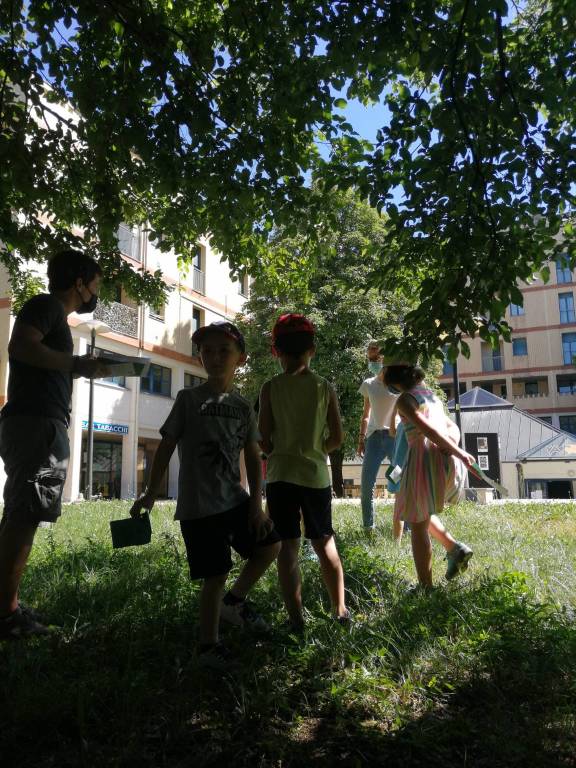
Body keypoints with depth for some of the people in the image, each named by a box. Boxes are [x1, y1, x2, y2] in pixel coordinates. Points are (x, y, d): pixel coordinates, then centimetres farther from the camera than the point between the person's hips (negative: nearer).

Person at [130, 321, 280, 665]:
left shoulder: (244, 407, 6)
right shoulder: (189, 399, -5)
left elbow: (253, 458, 7)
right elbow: (166, 446, -2)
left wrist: (256, 504, 1)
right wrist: (151, 494, -1)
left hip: (235, 499, 5)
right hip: (198, 506, -5)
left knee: (271, 545, 5)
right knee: (216, 574, -1)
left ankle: (234, 600, 28)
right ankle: (208, 643, 22)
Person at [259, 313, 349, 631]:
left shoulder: (271, 387, -6)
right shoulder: (325, 387, -1)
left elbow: (263, 440, -6)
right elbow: (337, 438, 0)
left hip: (281, 475, -2)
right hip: (316, 476, 2)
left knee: (287, 548, 5)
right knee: (324, 544, 16)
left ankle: (296, 617, 7)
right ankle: (340, 609, 25)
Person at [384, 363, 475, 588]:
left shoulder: (405, 400, -5)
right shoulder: (432, 396, 21)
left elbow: (428, 430, -16)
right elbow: (453, 428, 20)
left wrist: (460, 453, -11)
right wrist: (455, 451, 1)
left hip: (425, 458, -8)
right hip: (448, 461, 8)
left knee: (418, 527, 6)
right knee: (421, 514, 28)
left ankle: (426, 588, 9)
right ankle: (454, 547, 11)